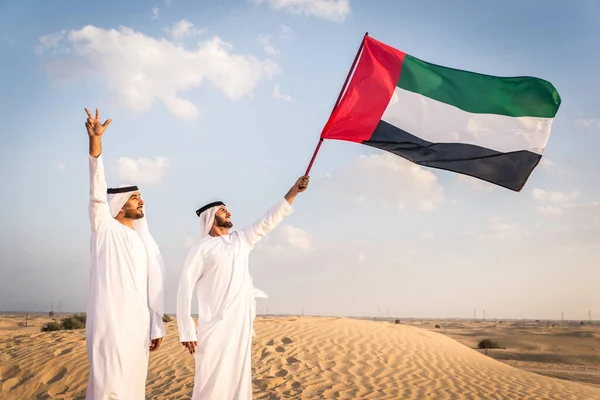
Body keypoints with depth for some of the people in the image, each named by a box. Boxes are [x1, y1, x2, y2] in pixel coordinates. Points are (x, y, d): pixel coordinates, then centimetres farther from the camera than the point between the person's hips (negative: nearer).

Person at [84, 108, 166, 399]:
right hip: (110, 321, -6)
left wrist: (157, 326, 10)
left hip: (138, 323, 6)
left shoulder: (144, 243, 18)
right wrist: (95, 142, -27)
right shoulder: (105, 230, 1)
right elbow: (98, 192, -14)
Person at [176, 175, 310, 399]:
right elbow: (185, 288, -8)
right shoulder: (202, 249, -4)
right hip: (215, 328, -6)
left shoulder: (241, 240, 14)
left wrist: (294, 190, 9)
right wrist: (187, 331, -15)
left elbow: (269, 220, 16)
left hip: (241, 326, 6)